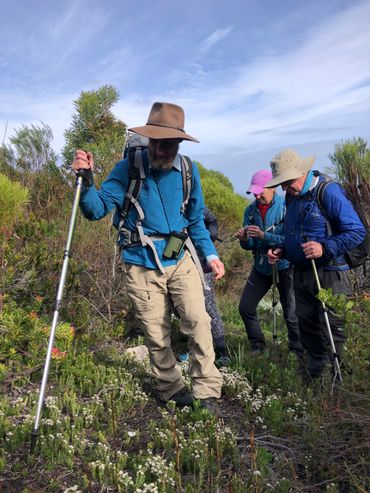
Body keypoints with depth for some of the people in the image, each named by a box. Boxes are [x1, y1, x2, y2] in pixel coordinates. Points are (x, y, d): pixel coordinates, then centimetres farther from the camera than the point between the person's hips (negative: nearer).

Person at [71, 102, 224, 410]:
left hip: (181, 260, 2)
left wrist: (210, 254, 3)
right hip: (141, 266, -1)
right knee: (157, 335, 8)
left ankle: (207, 392, 5)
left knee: (198, 321, -12)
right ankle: (172, 391, 28)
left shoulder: (189, 170, 0)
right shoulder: (128, 168, -7)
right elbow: (97, 209, -12)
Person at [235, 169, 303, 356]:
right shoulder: (251, 210, 1)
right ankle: (257, 348, 26)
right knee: (245, 308, 6)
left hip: (284, 266, -5)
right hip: (261, 266, 5)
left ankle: (297, 353, 22)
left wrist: (263, 235, -29)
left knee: (291, 314, -1)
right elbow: (250, 246, 3)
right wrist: (244, 239, -19)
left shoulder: (286, 207, -14)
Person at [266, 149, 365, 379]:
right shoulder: (292, 197, 9)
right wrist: (281, 250, 4)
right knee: (307, 323, 15)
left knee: (331, 327, 0)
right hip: (301, 273, 7)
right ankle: (314, 371, 31)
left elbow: (357, 232, -16)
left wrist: (325, 248, -28)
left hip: (330, 275, -7)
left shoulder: (329, 192, -14)